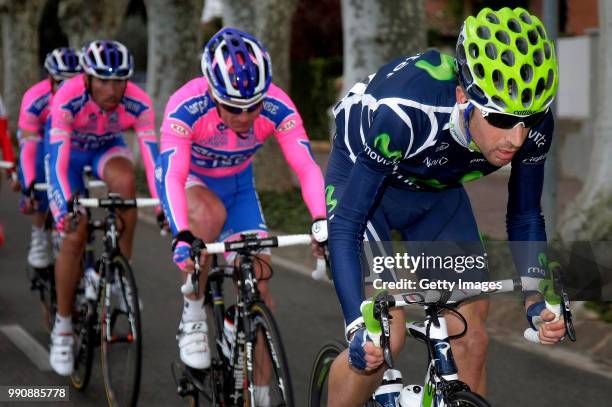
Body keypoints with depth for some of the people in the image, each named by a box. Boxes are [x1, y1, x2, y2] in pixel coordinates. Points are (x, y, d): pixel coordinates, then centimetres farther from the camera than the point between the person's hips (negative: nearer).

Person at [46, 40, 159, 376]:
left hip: (107, 148, 1)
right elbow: (58, 159, -42)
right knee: (75, 235, -14)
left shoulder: (138, 104, -31)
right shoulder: (67, 100, -36)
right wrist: (65, 208, -55)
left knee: (124, 180, -34)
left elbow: (152, 156, -34)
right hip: (69, 150, -1)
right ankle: (62, 328, 4)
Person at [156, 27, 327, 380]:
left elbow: (306, 166, -34)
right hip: (189, 180, -3)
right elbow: (171, 175, -43)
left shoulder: (278, 107, -28)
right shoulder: (187, 107, -35)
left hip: (238, 183, 3)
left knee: (259, 284, -10)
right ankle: (193, 318, -18)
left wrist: (322, 221, -51)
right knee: (210, 215, -38)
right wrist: (182, 237, -57)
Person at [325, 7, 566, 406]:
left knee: (471, 339, -4)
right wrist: (359, 326, -44)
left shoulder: (532, 126, -26)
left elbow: (524, 218, -8)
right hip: (362, 179, -4)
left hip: (439, 191, 4)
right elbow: (345, 227, -34)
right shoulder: (404, 113, -41)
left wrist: (538, 299, -22)